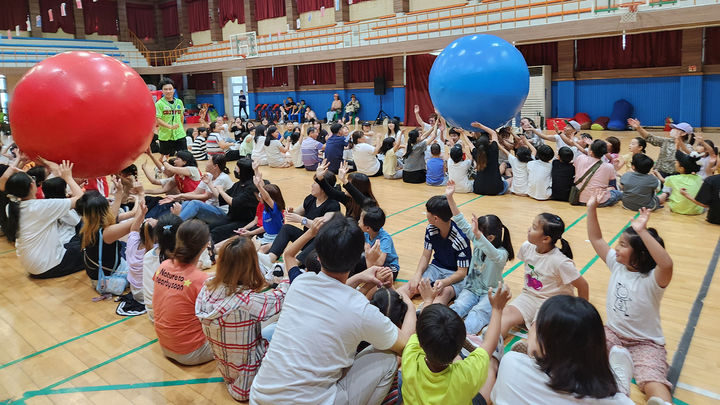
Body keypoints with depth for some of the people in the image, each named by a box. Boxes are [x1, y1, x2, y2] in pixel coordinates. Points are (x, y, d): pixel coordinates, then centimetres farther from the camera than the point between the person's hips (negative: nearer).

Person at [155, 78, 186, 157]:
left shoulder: (179, 102, 7)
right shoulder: (159, 103, -6)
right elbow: (157, 120, -12)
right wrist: (170, 126, -23)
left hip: (179, 134, 3)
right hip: (165, 135, -3)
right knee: (164, 156, 12)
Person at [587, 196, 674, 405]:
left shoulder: (652, 280, -21)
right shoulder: (617, 265, -3)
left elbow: (667, 264, -45)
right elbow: (596, 239, 2)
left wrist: (643, 232, -51)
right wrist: (591, 208, -7)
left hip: (645, 343, -4)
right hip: (612, 332, 5)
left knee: (653, 383, -30)